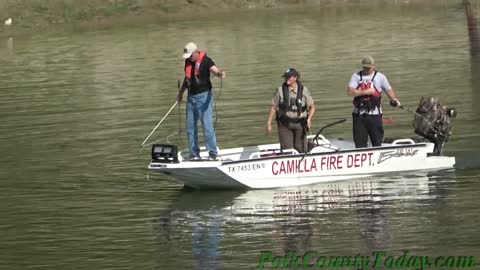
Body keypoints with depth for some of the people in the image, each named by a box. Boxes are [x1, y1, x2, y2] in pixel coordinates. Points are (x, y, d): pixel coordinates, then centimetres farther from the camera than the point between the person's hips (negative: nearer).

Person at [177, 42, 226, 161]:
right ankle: (194, 154, 16)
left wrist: (219, 73, -52)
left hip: (204, 96, -7)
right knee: (190, 127, 8)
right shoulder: (188, 61, 9)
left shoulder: (206, 61, -11)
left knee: (207, 126, -10)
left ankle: (213, 154, -7)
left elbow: (214, 69, -30)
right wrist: (181, 92, 28)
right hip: (191, 97, 7)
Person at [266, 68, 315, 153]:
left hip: (299, 124, 1)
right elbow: (273, 107, 3)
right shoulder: (281, 90, -1)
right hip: (285, 125, -1)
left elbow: (312, 107, 2)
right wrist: (268, 124, -1)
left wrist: (309, 119, -15)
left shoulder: (303, 90, 0)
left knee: (301, 150, 1)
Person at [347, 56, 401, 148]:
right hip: (359, 114, 0)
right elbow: (350, 91, -6)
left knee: (377, 141, 2)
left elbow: (389, 90, 10)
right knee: (359, 143, 2)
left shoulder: (380, 77, 8)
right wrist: (366, 92, -13)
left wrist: (394, 99, -10)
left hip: (374, 114, 0)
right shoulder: (356, 76, 7)